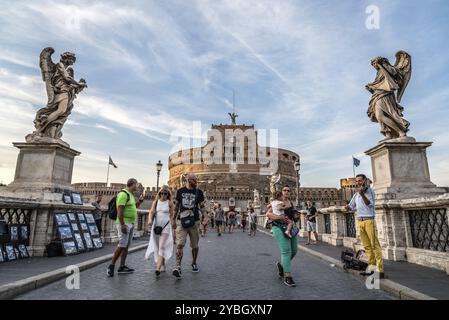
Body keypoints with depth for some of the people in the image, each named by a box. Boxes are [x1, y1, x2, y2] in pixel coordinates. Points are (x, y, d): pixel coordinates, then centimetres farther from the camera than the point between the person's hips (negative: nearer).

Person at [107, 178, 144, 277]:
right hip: (124, 223, -10)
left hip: (131, 224, 10)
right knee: (122, 245, -10)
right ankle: (111, 266, 3)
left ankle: (122, 267, 16)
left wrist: (140, 201, 15)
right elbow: (119, 210, -21)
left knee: (126, 246, 10)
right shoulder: (123, 194, -14)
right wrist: (122, 224, -25)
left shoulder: (131, 195, 16)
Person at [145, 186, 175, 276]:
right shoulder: (155, 202, 8)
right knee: (158, 247, 11)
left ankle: (158, 268, -19)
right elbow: (151, 212, -2)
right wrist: (150, 220, -21)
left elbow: (172, 215, 5)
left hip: (166, 226, -4)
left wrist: (172, 226, 5)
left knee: (162, 247, -14)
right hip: (156, 226, 4)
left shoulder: (170, 203, 1)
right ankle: (163, 266, 24)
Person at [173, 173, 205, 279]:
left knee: (195, 246, 10)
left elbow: (202, 206, 7)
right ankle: (178, 267, -12)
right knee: (180, 244, -13)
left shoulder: (199, 192, 4)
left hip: (194, 221, 1)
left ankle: (194, 263, 32)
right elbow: (177, 206, 13)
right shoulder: (180, 191, 5)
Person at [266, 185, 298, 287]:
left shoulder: (291, 203, 13)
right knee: (286, 251, -15)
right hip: (280, 228, -6)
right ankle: (287, 277, -9)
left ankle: (281, 264, 33)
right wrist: (280, 217, -27)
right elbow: (268, 214, -11)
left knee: (293, 251, 7)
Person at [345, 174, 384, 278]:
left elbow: (370, 204, -15)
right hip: (360, 221, 5)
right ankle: (371, 268, 10)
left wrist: (362, 194, -29)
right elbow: (351, 207, 18)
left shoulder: (370, 191, 0)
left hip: (369, 220, -5)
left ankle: (380, 270, -8)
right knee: (367, 246, 6)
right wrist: (348, 207, -5)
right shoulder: (356, 194, 15)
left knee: (374, 245, -7)